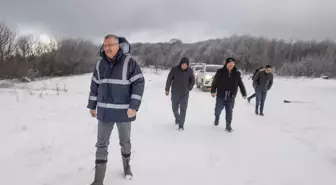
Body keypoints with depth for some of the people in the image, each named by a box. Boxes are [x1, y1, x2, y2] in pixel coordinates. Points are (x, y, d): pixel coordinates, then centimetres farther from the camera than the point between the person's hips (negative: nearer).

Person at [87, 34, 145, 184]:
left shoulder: (129, 62, -11)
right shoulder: (100, 64, 3)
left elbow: (139, 83, -13)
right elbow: (95, 86, 11)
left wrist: (134, 106, -19)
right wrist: (92, 106, 12)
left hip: (124, 111, -3)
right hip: (104, 111, 4)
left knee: (125, 141, 16)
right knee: (101, 144, 6)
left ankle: (126, 165, 41)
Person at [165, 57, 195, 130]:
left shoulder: (190, 71, -7)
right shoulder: (174, 69, -12)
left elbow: (192, 81, 10)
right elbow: (169, 79, -2)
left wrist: (189, 88, 6)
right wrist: (167, 89, 2)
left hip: (185, 94, 0)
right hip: (175, 93, 0)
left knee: (183, 109, -4)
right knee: (174, 108, 13)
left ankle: (181, 125, 4)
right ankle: (177, 118, 42)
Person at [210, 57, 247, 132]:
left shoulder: (237, 73, 2)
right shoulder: (220, 72, -6)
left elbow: (240, 84, 8)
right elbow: (214, 82, -6)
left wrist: (244, 93, 9)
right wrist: (213, 91, -14)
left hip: (231, 97, 1)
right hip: (220, 96, -1)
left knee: (229, 112, 6)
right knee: (218, 110, 11)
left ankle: (228, 125, 19)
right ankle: (217, 117, 44)